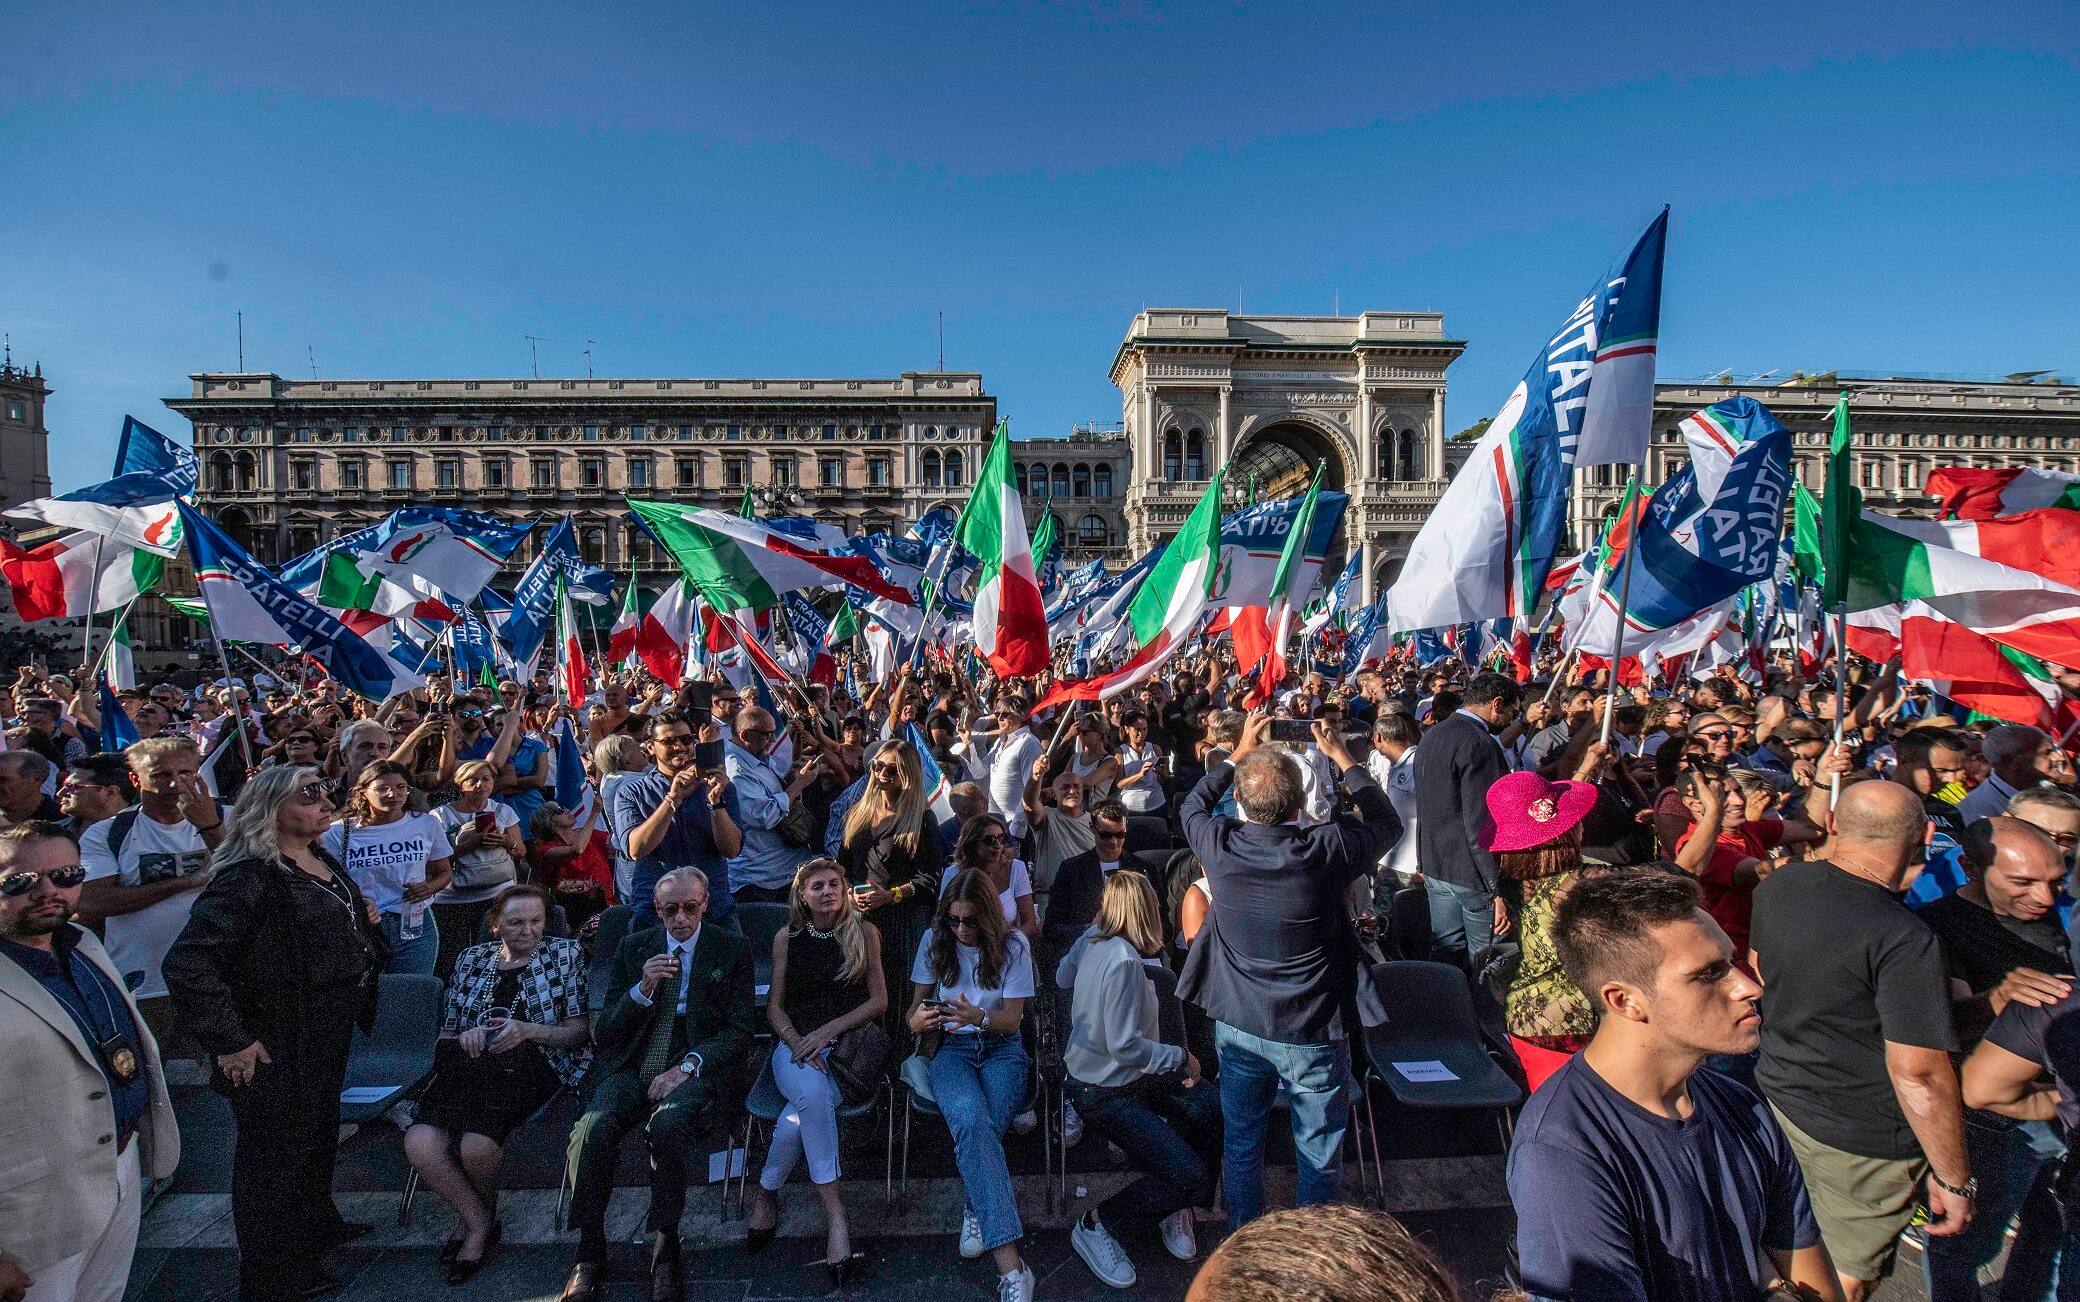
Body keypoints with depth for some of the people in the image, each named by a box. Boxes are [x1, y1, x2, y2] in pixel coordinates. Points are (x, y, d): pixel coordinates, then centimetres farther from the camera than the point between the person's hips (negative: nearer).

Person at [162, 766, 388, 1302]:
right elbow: (187, 962, -29)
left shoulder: (325, 864, 5)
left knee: (321, 1134, 26)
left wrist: (364, 921, 0)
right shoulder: (250, 877, -23)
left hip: (330, 1035, 9)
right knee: (277, 1154, 8)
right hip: (278, 1050, -9)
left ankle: (318, 1223, 48)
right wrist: (228, 1041, -27)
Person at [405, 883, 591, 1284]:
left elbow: (580, 1030, 3)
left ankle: (480, 1221, 9)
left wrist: (528, 1030, -13)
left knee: (476, 1144, -28)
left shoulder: (565, 954, 10)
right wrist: (464, 1037, -1)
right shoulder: (471, 959, 20)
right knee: (419, 1144, -25)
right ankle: (480, 1224, 1)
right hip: (466, 1068, 4)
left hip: (526, 1069, -4)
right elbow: (446, 1032, 23)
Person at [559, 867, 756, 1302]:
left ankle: (664, 1246, -14)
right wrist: (643, 988, -10)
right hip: (631, 1068, 3)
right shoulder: (632, 948, 14)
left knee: (665, 1127, -34)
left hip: (695, 1070, -3)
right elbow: (607, 1028, 10)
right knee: (590, 1131, -27)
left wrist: (687, 1066, -14)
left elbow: (740, 1029, 1)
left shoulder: (732, 948, 7)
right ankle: (589, 1251, -9)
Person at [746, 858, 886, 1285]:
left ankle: (767, 1194, -9)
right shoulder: (787, 937, 8)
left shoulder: (864, 932, 5)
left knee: (804, 1110, -32)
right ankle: (835, 1214, -28)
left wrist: (827, 1031, -8)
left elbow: (879, 1001, 4)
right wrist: (797, 1044, -11)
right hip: (795, 1044, 0)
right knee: (813, 1093, -34)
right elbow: (774, 1007, 8)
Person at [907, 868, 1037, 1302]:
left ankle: (977, 1209, -1)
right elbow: (914, 1015, 6)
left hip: (1002, 1049, 0)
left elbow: (1012, 1021, -3)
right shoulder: (934, 941, 1)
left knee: (981, 1127, -33)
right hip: (951, 1049, 0)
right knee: (971, 1120, -34)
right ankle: (1010, 1265, -38)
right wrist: (921, 1019, -20)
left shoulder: (1012, 946, -3)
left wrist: (978, 1017, -25)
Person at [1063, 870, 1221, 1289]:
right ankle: (1096, 1226, 4)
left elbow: (1064, 978, 20)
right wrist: (1181, 1057, -14)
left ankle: (1174, 1204, 16)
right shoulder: (1124, 961, -28)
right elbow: (1125, 1046, -28)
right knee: (1190, 1179, -13)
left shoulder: (1096, 943, 0)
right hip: (1106, 1094, -9)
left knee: (1216, 1108, 0)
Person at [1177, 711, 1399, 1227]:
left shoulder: (1219, 846, -16)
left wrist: (1240, 752, 13)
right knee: (1320, 1157, 16)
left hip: (1237, 1026, 3)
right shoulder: (1325, 850, -22)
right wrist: (1341, 757, 5)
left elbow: (1194, 804, 9)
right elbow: (1388, 823, -1)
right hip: (1312, 1034, -2)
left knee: (1241, 1147, 20)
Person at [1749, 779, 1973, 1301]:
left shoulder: (1776, 885, -7)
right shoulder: (1906, 941, -28)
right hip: (1860, 1140, -5)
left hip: (1779, 1096, 6)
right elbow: (1919, 1074, -26)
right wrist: (1953, 1180, -13)